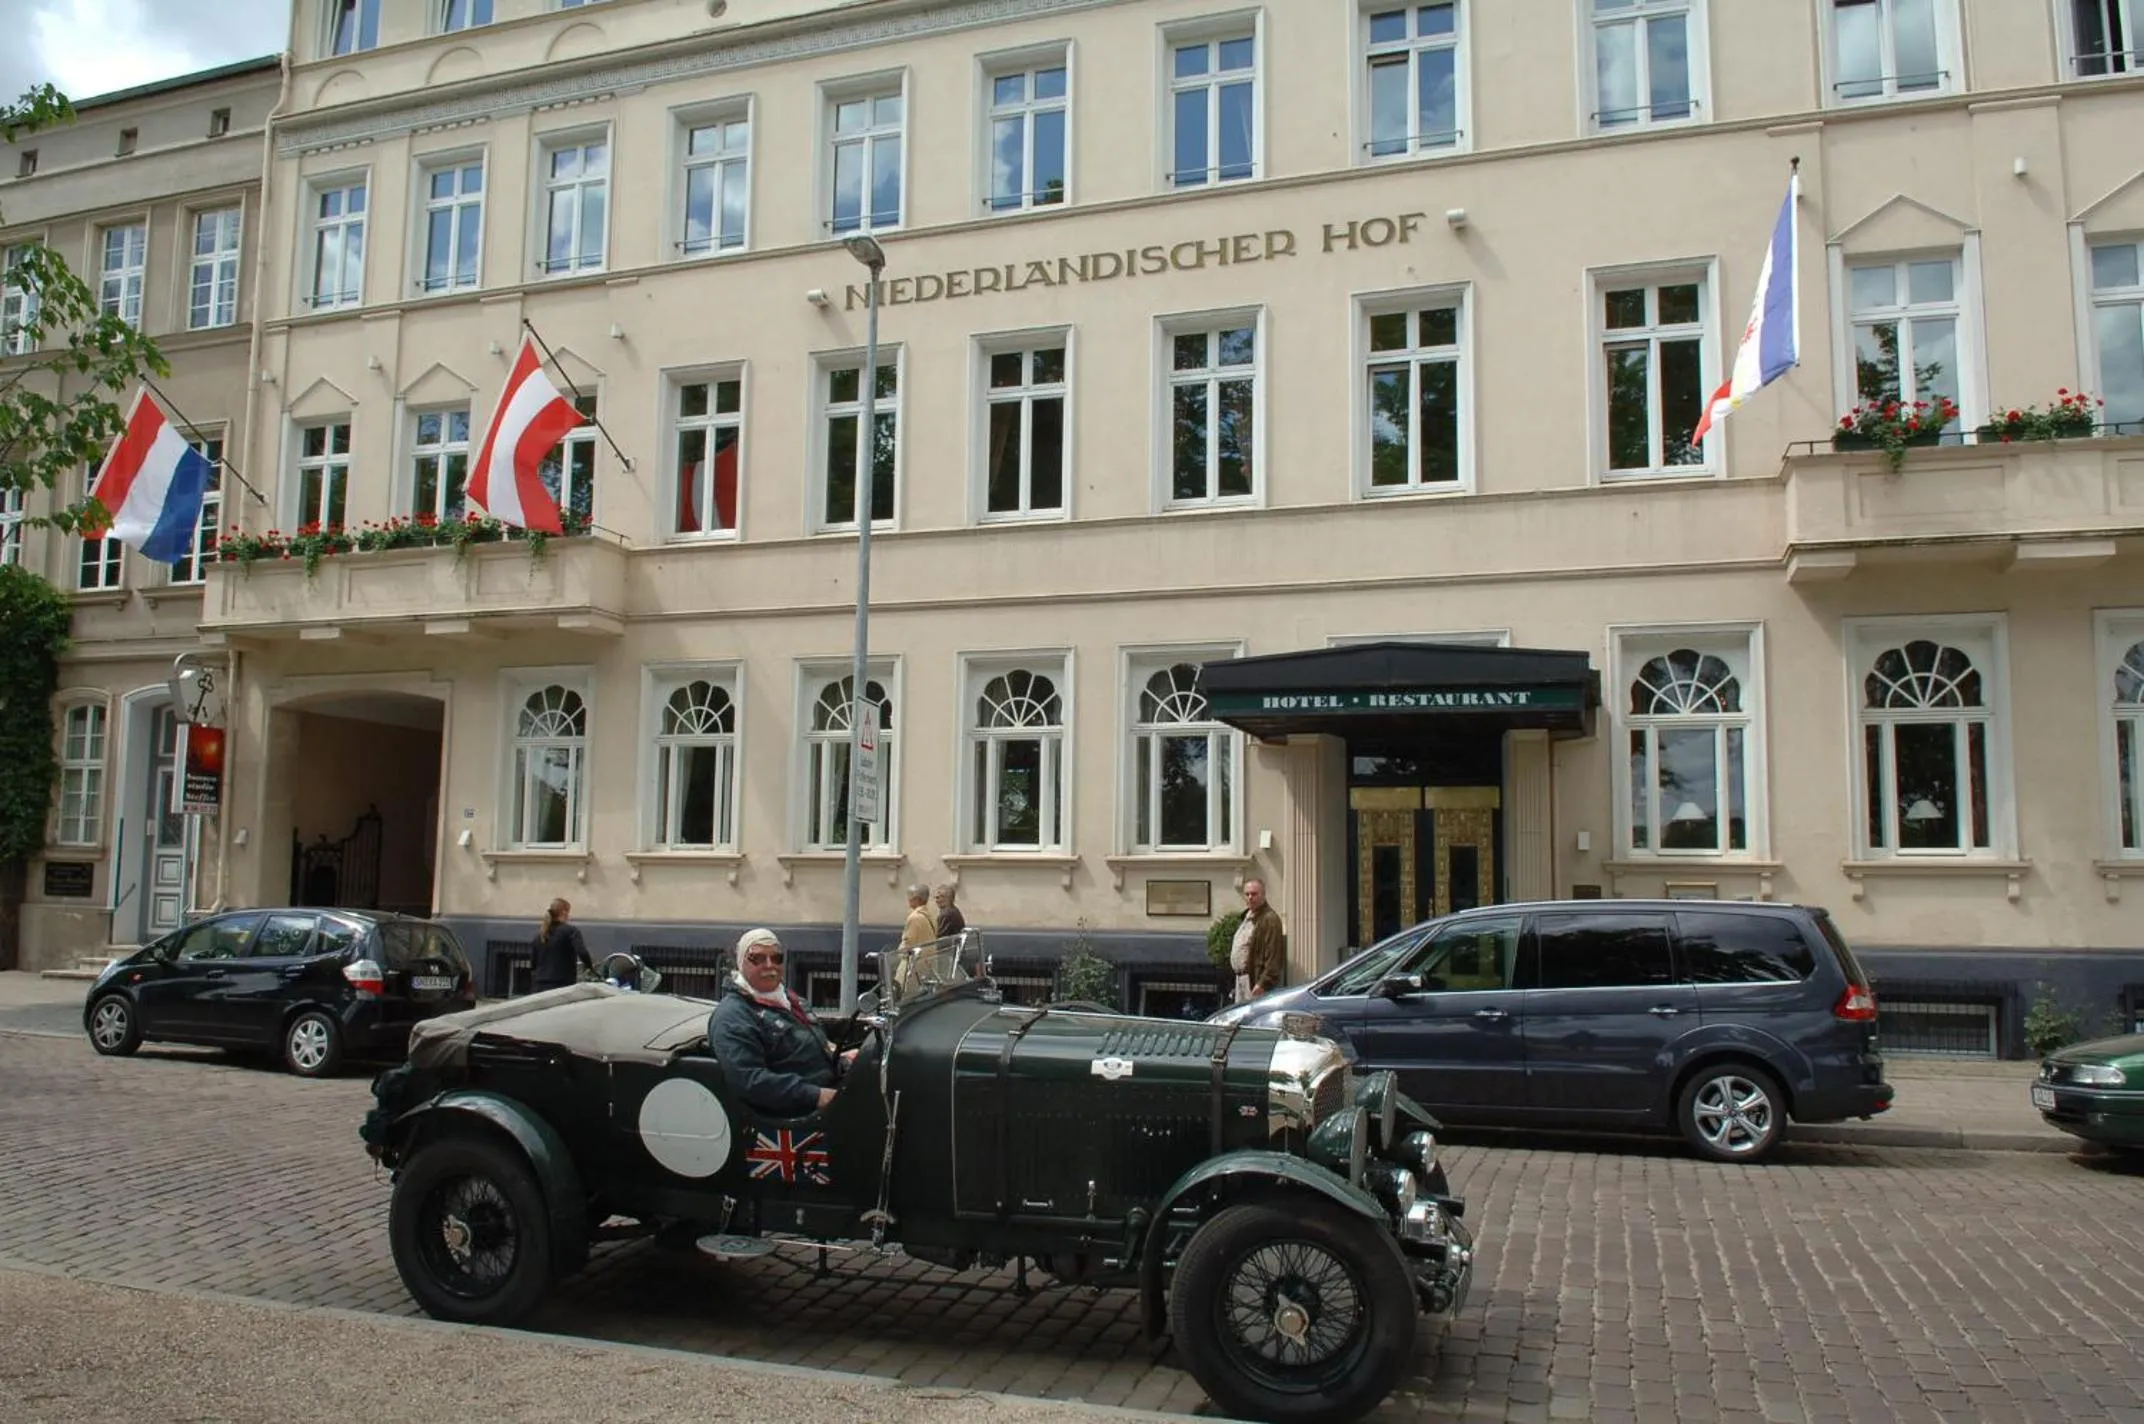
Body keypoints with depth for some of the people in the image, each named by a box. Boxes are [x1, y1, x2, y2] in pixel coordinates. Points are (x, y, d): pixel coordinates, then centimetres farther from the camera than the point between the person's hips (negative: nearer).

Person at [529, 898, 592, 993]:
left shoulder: (540, 933, 16)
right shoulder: (570, 931, -5)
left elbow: (533, 963, 20)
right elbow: (582, 953, -20)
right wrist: (590, 967, -3)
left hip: (539, 986, 7)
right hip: (561, 987, -7)